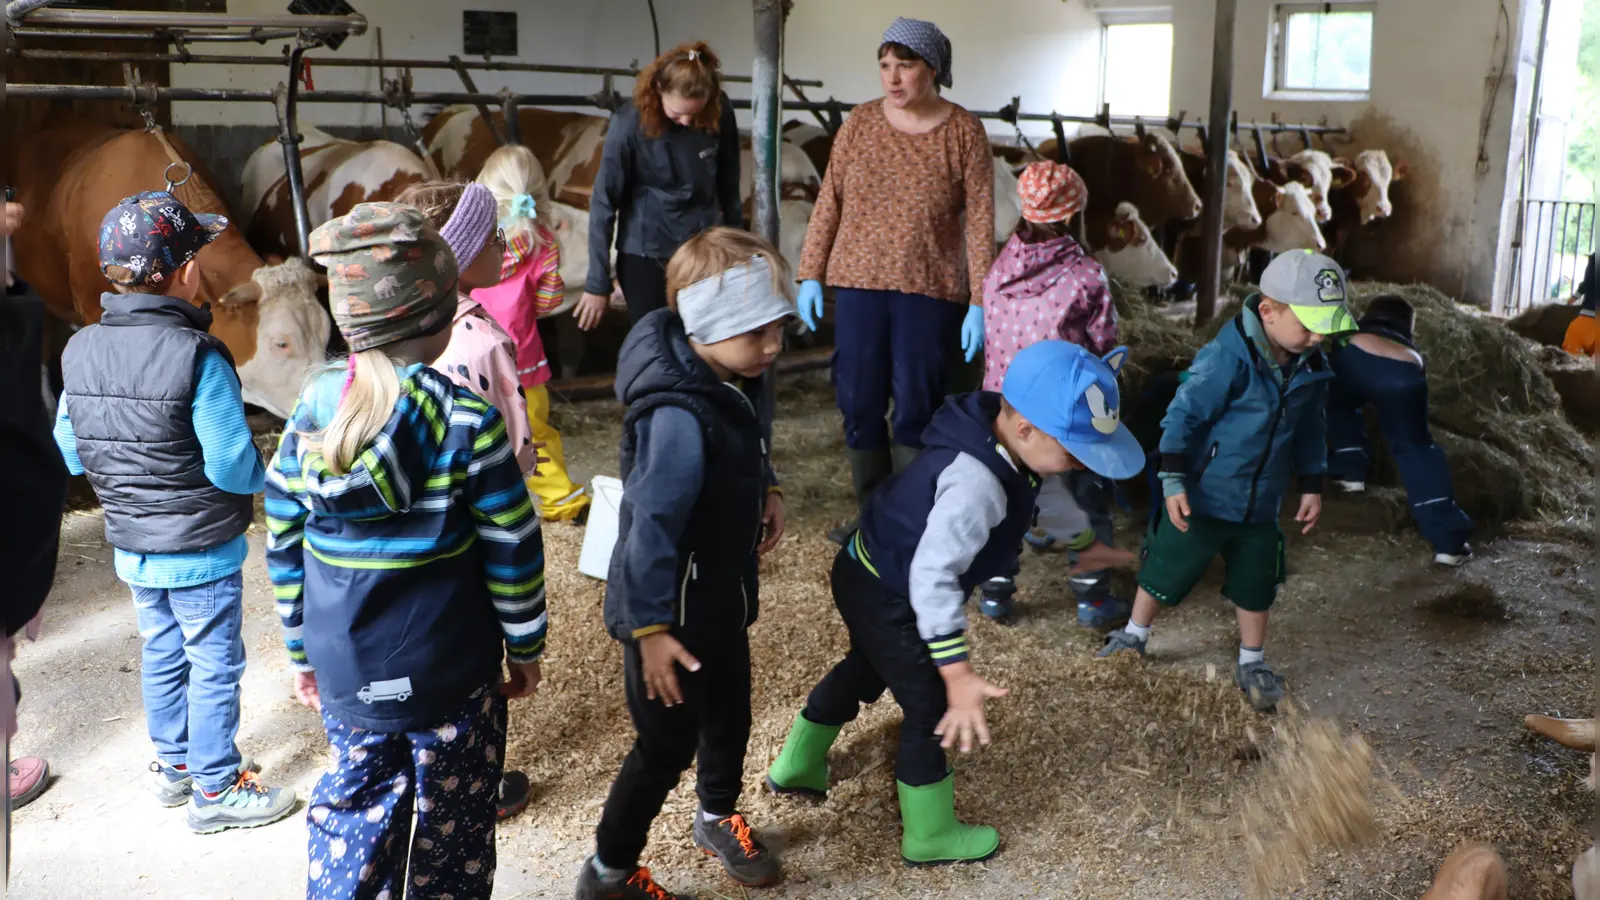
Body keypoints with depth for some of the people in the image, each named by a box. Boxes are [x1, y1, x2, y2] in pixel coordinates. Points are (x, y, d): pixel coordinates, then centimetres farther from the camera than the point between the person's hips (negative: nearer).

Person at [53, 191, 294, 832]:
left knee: (162, 654, 22)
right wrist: (260, 473, -3)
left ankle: (174, 765, 38)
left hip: (132, 548, 7)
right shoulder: (195, 357, -25)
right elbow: (234, 467, -25)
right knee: (214, 666, 8)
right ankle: (215, 790, 20)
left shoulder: (79, 352, -4)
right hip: (201, 550, -7)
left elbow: (69, 454, 5)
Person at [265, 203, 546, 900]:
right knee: (453, 820, 15)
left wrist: (301, 652, 15)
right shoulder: (467, 421, -18)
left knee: (355, 805, 20)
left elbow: (284, 547, 2)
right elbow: (512, 552, -13)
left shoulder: (312, 412, -5)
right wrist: (525, 647, 3)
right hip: (451, 676, -3)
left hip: (344, 677, 4)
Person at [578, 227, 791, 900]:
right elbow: (651, 526, -31)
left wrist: (765, 490, 2)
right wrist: (650, 629, -28)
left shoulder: (738, 378, -6)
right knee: (668, 744, 7)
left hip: (721, 595, 9)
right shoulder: (679, 416, -34)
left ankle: (718, 818, 52)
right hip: (674, 611, -8)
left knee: (728, 713, 26)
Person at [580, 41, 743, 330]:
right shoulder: (630, 123, -17)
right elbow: (604, 204, -11)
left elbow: (729, 185, 5)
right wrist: (598, 283, -10)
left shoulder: (720, 113, -9)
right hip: (645, 255, -3)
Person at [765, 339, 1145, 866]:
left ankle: (795, 765, 51)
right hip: (888, 600, -10)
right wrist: (958, 674, -36)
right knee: (932, 708, 7)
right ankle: (929, 836, 26)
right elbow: (932, 578, -38)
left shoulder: (985, 440, -9)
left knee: (864, 670, 31)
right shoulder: (976, 484, -37)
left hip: (868, 576, 10)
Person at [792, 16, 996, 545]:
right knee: (859, 406, 6)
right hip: (859, 284, 3)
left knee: (916, 411, 3)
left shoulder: (964, 132, -4)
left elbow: (980, 221, -5)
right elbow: (829, 201, 6)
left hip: (931, 291, -2)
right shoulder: (860, 123, 3)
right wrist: (810, 274, 2)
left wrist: (979, 302, -9)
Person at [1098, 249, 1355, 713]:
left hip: (1260, 507, 5)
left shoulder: (1310, 368, -3)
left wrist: (1312, 486, 14)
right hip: (1201, 498, -5)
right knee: (1165, 573, 10)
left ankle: (1252, 663, 36)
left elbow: (1310, 431, 12)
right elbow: (1183, 414, -21)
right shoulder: (1228, 357, -25)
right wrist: (1173, 481, -20)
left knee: (1256, 586, 16)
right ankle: (1133, 636, 34)